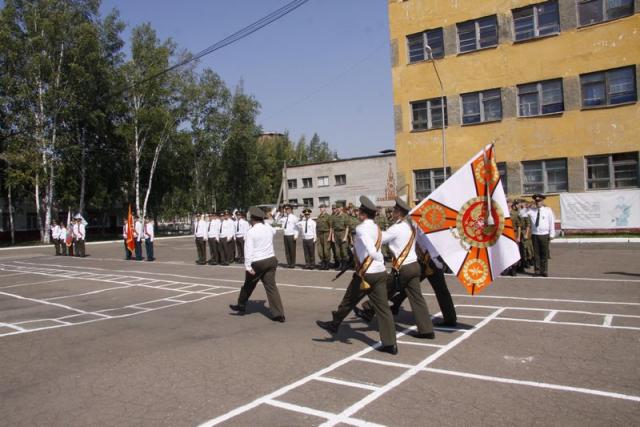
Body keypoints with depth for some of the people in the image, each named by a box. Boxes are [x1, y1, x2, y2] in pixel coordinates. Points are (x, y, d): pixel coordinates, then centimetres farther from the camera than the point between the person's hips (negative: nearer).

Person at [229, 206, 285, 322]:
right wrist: (264, 222, 39)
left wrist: (248, 266, -19)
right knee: (271, 286, 4)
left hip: (257, 263, -5)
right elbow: (274, 231, 31)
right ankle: (278, 314, 0)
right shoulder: (269, 228, 4)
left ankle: (241, 306, 36)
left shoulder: (251, 232, -12)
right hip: (271, 260, 5)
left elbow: (248, 250, -18)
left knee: (248, 285, 16)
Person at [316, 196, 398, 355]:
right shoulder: (377, 228, 11)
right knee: (383, 308, 6)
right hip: (380, 273, 7)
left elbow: (371, 251, -27)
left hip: (366, 274, -7)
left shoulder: (361, 228, -14)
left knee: (349, 301, 14)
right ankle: (390, 344, 5)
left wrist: (381, 259, -15)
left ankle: (334, 324, 36)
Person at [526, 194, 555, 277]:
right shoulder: (531, 210, 6)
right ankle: (537, 270, 12)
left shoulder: (548, 210, 4)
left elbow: (552, 222, 3)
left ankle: (544, 271, 10)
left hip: (544, 235, -1)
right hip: (534, 235, 1)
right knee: (536, 253, 5)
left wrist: (551, 234, 0)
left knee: (544, 254, 2)